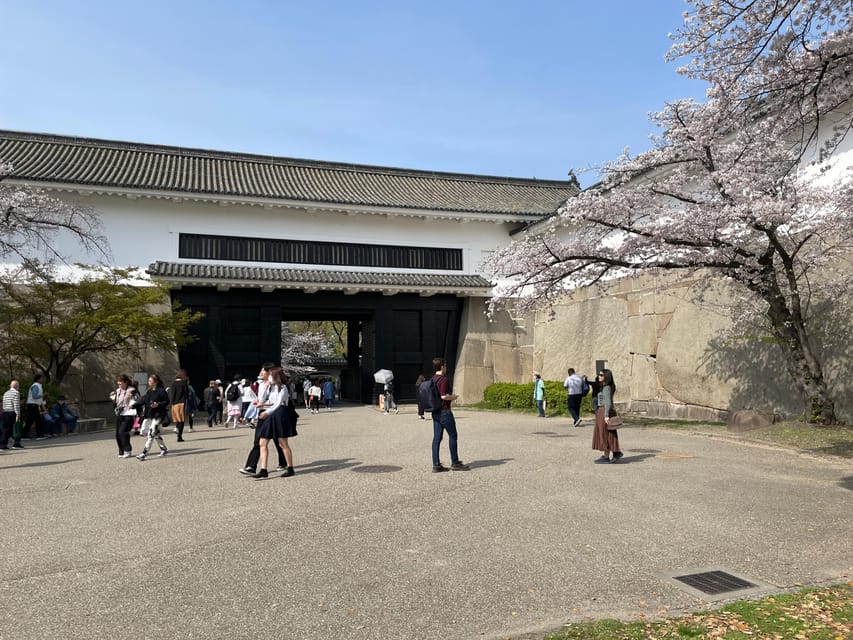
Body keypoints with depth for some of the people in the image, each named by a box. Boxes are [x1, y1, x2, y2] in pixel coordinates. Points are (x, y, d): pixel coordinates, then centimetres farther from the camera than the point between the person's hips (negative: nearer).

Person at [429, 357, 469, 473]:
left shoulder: (432, 379, 12)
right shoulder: (444, 379, -15)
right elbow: (444, 396, -23)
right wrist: (453, 397, -4)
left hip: (435, 412, 8)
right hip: (444, 411, -8)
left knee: (437, 437, 6)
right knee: (452, 435, 3)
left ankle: (436, 464, 6)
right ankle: (455, 463, 8)